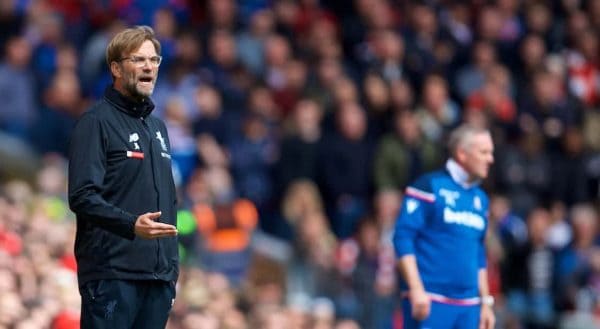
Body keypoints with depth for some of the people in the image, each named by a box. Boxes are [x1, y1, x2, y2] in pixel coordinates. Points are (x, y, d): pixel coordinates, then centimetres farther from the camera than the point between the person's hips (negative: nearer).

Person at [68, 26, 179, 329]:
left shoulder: (157, 127, 20)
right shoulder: (96, 122, -5)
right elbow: (82, 197, -15)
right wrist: (131, 225, -28)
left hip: (159, 277, 7)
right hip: (112, 274, -7)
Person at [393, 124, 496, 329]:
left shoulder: (480, 198, 17)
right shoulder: (428, 187, -5)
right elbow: (403, 238, -10)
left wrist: (485, 302, 19)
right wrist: (416, 289, -18)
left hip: (468, 307, 7)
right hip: (429, 302, -7)